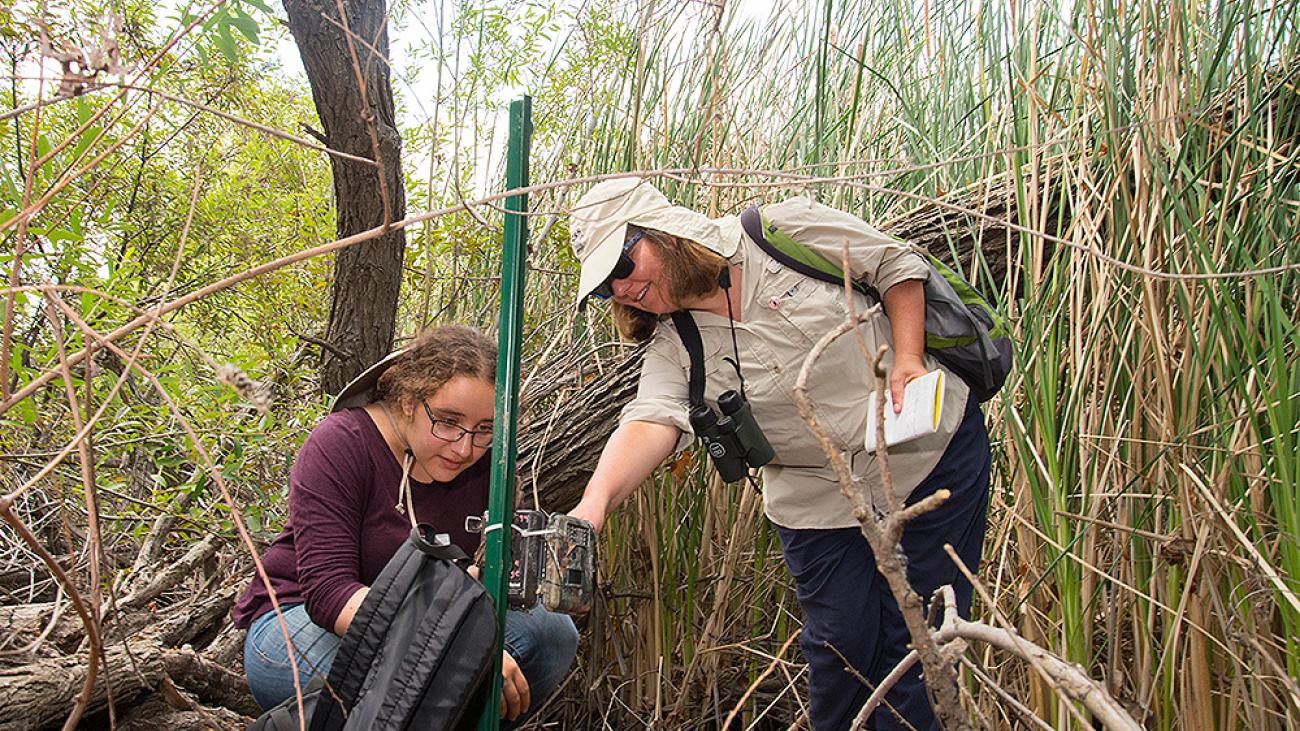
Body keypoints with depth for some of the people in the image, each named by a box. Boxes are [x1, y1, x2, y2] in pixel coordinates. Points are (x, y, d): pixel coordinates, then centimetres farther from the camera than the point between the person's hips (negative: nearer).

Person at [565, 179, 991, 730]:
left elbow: (897, 264, -4)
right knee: (842, 643, 4)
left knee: (917, 639, 4)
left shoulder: (785, 231, -15)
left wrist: (908, 359, -17)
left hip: (935, 451, -1)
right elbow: (651, 421, -27)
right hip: (820, 497, 2)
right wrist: (593, 504, -46)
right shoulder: (674, 350, -9)